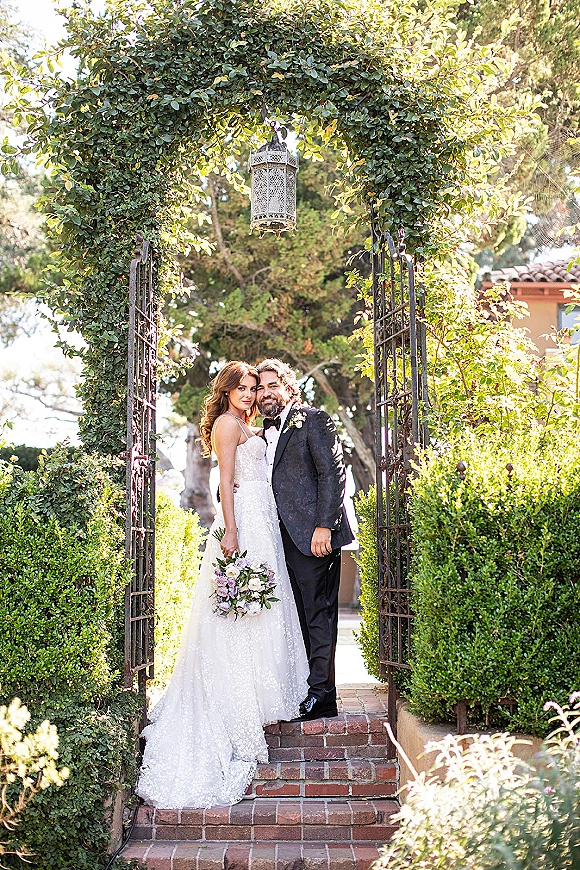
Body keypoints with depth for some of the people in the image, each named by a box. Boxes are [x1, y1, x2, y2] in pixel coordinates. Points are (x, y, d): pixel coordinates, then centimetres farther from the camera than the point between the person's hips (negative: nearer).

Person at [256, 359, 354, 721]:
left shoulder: (313, 420, -2)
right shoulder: (265, 434, 21)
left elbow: (333, 473, -10)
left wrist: (324, 526, -17)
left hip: (313, 535, -7)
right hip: (283, 537, 7)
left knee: (319, 612, -6)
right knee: (301, 614, 9)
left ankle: (321, 694, -3)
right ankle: (303, 690, 14)